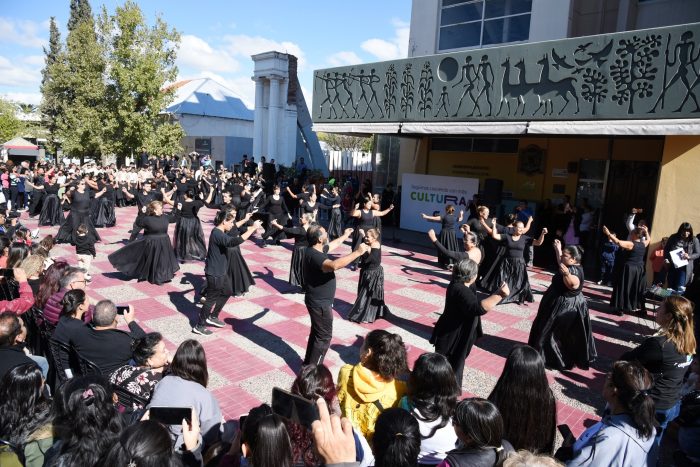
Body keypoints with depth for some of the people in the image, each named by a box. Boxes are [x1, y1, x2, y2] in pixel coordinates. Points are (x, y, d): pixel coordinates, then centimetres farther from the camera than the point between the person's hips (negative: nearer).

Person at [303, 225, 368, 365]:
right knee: (324, 336, 1)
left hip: (318, 300, 10)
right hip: (320, 303, -10)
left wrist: (345, 235, 39)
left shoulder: (317, 249, 2)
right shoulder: (314, 255, -29)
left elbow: (333, 245, 25)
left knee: (317, 332, 22)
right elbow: (334, 265, -48)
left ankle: (308, 364, 36)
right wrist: (357, 252, -43)